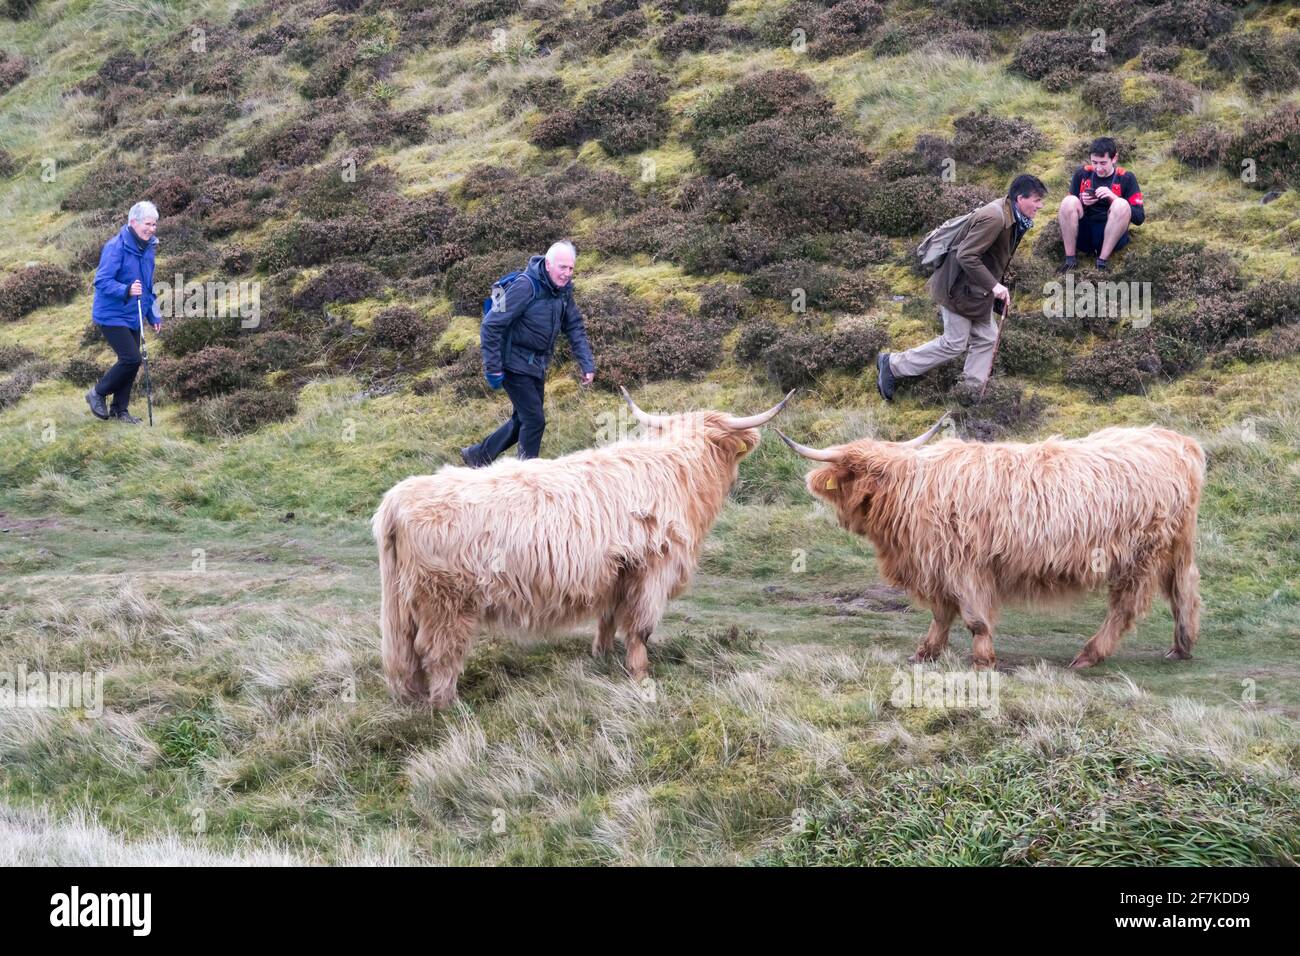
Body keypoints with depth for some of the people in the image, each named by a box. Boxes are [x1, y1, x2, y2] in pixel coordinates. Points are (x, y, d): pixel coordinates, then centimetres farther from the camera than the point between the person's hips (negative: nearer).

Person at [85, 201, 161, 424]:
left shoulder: (147, 248, 7)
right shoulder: (116, 247, -19)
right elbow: (102, 281, -23)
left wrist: (154, 315, 19)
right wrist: (127, 290, -38)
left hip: (133, 317, 8)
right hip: (112, 316, -8)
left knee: (131, 362, 10)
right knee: (131, 359, -14)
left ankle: (120, 410, 23)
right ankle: (98, 393, 6)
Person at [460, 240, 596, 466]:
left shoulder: (563, 289, 1)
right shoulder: (525, 286, -24)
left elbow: (575, 328, 10)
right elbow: (491, 325, -23)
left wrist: (587, 364, 0)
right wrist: (492, 368, -22)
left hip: (537, 366, 8)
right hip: (516, 365, -8)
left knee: (523, 420, 17)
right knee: (534, 421, -9)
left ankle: (478, 456, 33)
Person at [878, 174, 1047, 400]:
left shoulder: (1011, 215, 2)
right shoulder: (994, 218, -29)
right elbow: (966, 256, -30)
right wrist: (993, 285, -28)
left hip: (978, 288, 10)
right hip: (961, 287, -10)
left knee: (986, 339, 10)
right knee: (954, 343, -1)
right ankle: (892, 364, 10)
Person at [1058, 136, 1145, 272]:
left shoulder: (1126, 178, 2)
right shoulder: (1082, 174, 7)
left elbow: (1139, 218, -4)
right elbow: (1069, 209, 12)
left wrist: (1114, 198, -17)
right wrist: (1081, 203, -11)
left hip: (1111, 236, -2)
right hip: (1083, 235, 2)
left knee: (1121, 205, -28)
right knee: (1069, 201, -23)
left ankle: (1102, 262, -27)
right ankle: (1070, 260, -20)